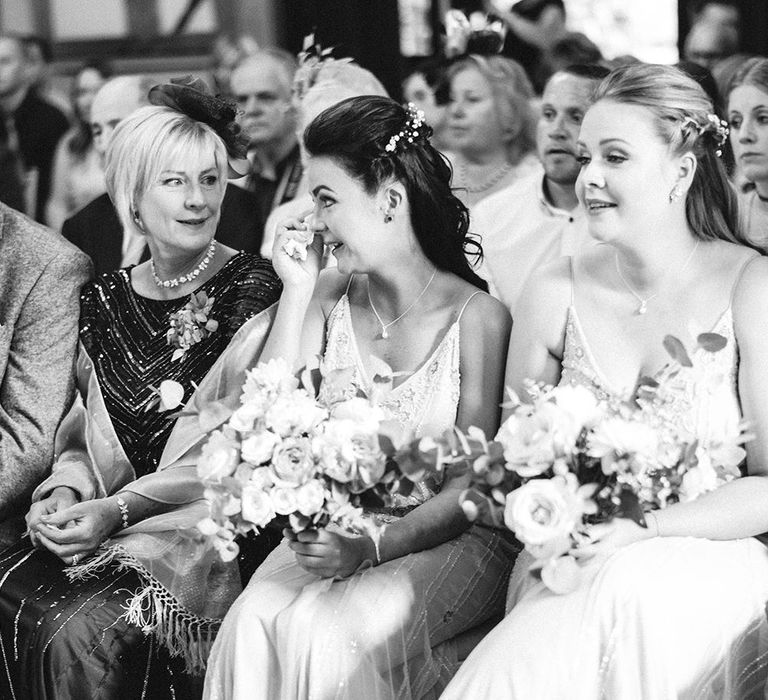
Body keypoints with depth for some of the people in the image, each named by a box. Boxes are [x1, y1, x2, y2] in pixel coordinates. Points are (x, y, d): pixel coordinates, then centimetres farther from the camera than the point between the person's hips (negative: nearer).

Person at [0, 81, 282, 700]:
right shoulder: (104, 300, 11)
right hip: (98, 521, 5)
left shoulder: (252, 289, -5)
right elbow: (86, 433, 16)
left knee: (87, 631, -28)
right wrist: (65, 492, -8)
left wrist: (118, 509, -17)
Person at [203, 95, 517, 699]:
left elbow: (470, 484, -10)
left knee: (324, 631, -30)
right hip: (335, 529, 4)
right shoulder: (329, 300, 4)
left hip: (446, 538, -4)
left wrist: (374, 546, -24)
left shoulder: (477, 317, -10)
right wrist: (297, 289, -5)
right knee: (253, 622, -26)